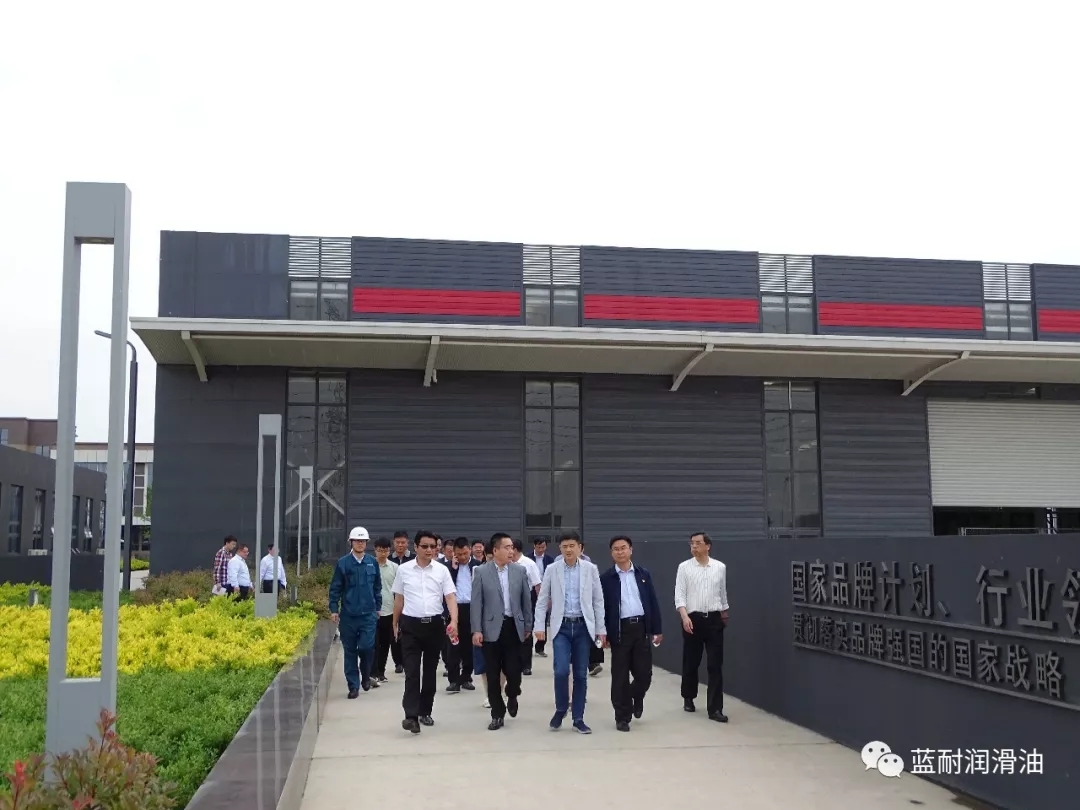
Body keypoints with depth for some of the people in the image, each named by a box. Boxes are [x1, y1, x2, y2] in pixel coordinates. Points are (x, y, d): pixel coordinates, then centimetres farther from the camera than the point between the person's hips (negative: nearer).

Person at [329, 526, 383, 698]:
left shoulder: (373, 563, 5)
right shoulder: (343, 563, -1)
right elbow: (335, 588, 1)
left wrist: (377, 607, 13)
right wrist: (334, 609, -3)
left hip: (368, 614, 0)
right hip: (348, 615, 0)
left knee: (366, 647, -9)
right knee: (350, 651, 5)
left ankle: (366, 677, 18)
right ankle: (353, 685, 15)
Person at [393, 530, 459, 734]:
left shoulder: (442, 570, -1)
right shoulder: (403, 569, 0)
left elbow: (450, 597, -6)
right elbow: (399, 599, 10)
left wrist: (454, 621, -21)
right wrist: (395, 624, 16)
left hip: (434, 624, 2)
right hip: (410, 625, -2)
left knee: (430, 671, 12)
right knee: (412, 671, -10)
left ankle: (425, 711, 25)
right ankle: (411, 715, -15)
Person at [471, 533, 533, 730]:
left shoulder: (520, 571, 4)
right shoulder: (482, 572, -2)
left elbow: (526, 600, 9)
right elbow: (476, 603, -4)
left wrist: (528, 626, 9)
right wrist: (476, 630, -9)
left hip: (513, 626, 1)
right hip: (491, 628, -1)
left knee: (514, 670, -2)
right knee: (493, 674, 3)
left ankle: (512, 697, 31)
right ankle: (497, 714, 15)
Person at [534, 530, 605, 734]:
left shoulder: (590, 569, 1)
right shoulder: (552, 569, 1)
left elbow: (598, 600, 4)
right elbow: (542, 599, 4)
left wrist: (601, 629, 2)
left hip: (583, 626, 1)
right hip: (561, 626, -1)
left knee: (581, 674, 3)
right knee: (561, 671, -13)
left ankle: (578, 719, 13)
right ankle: (560, 709, 11)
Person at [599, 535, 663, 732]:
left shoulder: (644, 574, 8)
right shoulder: (606, 578, 1)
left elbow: (653, 602, 8)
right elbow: (601, 607, -1)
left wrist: (657, 630, 4)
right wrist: (603, 634, -6)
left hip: (642, 628, 2)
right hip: (620, 630, -2)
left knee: (644, 672, 3)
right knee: (620, 676, 1)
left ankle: (637, 697, 35)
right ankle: (622, 716, 12)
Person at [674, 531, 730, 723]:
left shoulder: (720, 567, 3)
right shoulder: (684, 567, -3)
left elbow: (723, 594, 14)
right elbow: (679, 595, -7)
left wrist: (725, 615, 21)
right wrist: (684, 617, -20)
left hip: (714, 619, 1)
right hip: (693, 619, -1)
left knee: (715, 665, -3)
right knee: (691, 663, 11)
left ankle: (715, 708, -2)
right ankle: (688, 698, 33)